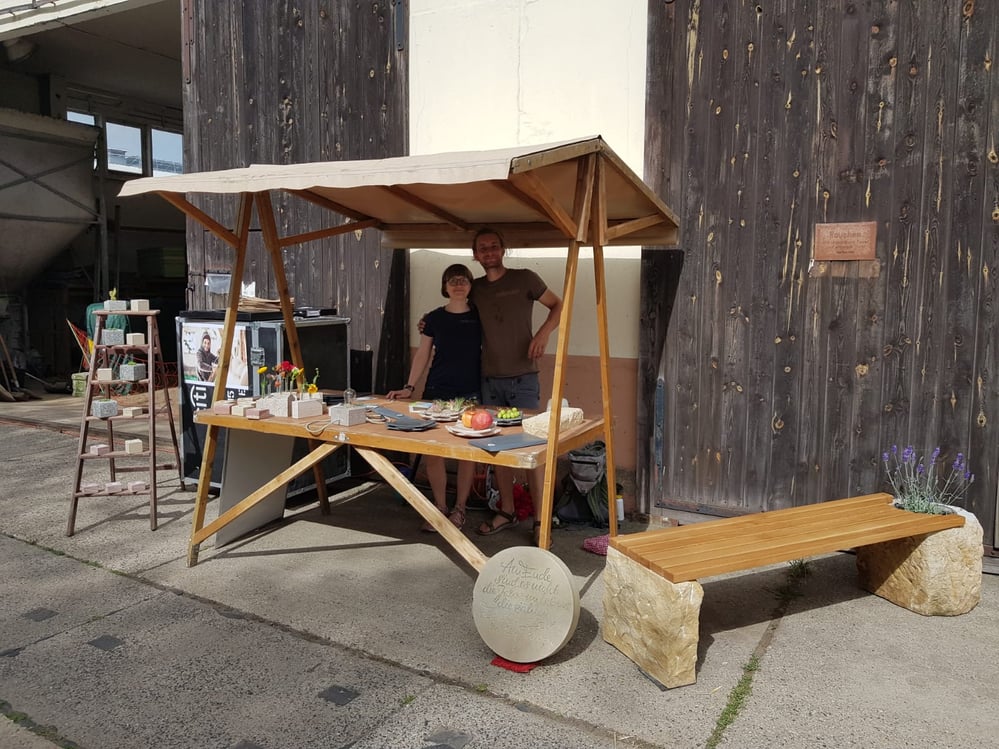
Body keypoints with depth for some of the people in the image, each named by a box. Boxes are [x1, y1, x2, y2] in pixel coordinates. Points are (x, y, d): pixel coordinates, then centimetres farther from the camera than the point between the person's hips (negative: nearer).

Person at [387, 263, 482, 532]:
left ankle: (460, 508, 20)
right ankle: (440, 507, 15)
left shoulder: (480, 316, 3)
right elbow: (422, 354, 8)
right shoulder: (434, 318, 5)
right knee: (432, 450, -1)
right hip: (436, 392, 1)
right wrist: (409, 387, 0)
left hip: (470, 394, -1)